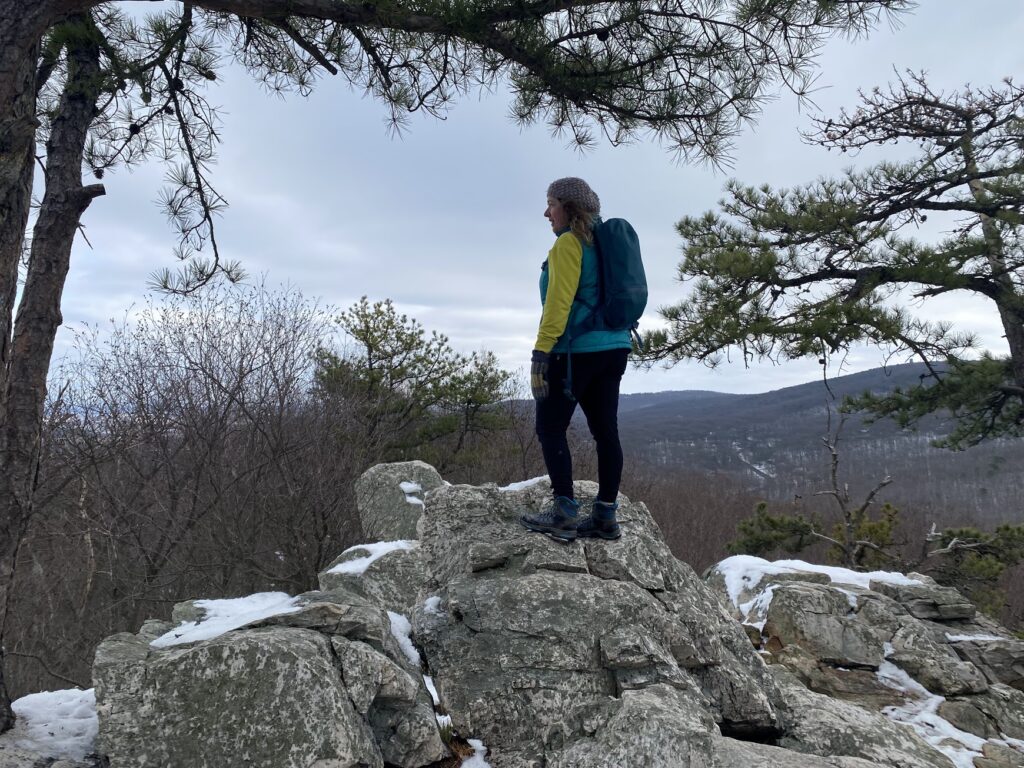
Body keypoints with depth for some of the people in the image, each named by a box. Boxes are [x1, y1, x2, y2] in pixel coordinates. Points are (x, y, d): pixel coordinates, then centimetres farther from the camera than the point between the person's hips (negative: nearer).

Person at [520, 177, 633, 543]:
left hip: (577, 350, -9)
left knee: (550, 429, -1)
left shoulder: (568, 243, -7)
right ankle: (605, 515, 9)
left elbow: (558, 302, -16)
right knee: (605, 431, 6)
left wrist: (540, 353, -17)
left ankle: (564, 512, -4)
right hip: (613, 347, 9)